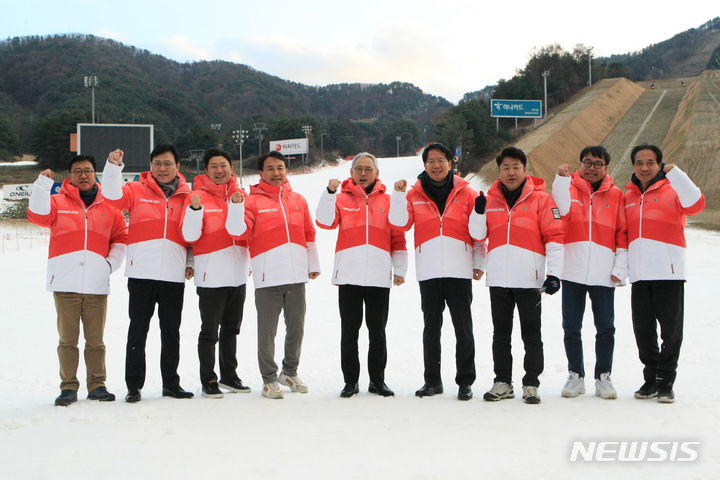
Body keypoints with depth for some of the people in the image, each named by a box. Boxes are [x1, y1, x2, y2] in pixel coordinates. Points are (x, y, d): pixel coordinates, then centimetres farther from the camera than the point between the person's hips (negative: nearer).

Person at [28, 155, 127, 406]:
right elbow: (38, 215, -10)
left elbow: (120, 238, 16)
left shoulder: (109, 206, 13)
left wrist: (111, 263, 3)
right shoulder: (58, 201, 9)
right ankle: (68, 387, 9)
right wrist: (43, 183, -17)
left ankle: (97, 385, 14)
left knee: (95, 339, 6)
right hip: (65, 283, -1)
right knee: (67, 339, 2)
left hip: (97, 284, 1)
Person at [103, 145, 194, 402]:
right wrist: (113, 167, -26)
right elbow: (113, 194, -12)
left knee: (171, 331, 10)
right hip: (141, 273, -2)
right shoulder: (137, 191, 5)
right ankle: (134, 386, 10)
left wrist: (191, 263, 5)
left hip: (174, 275, 2)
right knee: (138, 329, 3)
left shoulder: (187, 196, 9)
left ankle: (171, 383, 21)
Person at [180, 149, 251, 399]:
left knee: (231, 329, 16)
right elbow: (190, 236, -13)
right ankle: (208, 380, 10)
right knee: (210, 331, 1)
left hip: (238, 274, 5)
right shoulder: (197, 197, -7)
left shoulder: (240, 194, 8)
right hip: (211, 275, -5)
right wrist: (195, 209, -27)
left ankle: (229, 376, 27)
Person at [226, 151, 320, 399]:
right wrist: (236, 205, -26)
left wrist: (313, 264, 18)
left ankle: (290, 372, 29)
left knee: (296, 327, 12)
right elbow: (238, 230, -12)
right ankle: (269, 379, 13)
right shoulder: (254, 201, 0)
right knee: (268, 330, 1)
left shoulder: (298, 200, 14)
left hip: (297, 275, 4)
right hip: (268, 276, -4)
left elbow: (309, 234, 18)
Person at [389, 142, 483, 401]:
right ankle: (432, 380, 17)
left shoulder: (466, 193, 6)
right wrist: (398, 194, -11)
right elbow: (400, 223, -1)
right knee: (431, 326, 8)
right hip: (428, 271, 2)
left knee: (463, 326, 1)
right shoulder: (415, 194, 10)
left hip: (459, 270, -1)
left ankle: (465, 381, 9)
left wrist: (478, 263, 2)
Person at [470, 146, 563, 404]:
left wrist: (554, 273, -10)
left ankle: (531, 384, 11)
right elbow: (477, 233, 9)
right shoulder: (490, 199, 10)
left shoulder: (540, 199, -1)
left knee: (531, 334, 3)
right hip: (498, 278, 4)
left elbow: (555, 236, -3)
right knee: (501, 333, 11)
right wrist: (479, 212, -11)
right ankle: (502, 382, 20)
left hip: (529, 279, -3)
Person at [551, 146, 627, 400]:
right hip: (572, 271, 0)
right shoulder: (569, 186, 6)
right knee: (571, 327, 6)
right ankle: (575, 376, 18)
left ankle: (603, 377, 15)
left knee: (605, 328, 3)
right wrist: (561, 178, -26)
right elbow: (561, 208, -15)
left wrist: (620, 268, -1)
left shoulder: (615, 195, 8)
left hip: (604, 273, 0)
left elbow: (623, 235, 6)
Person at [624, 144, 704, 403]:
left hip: (669, 274, -4)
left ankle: (665, 382, 10)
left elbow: (695, 204, -20)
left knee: (671, 330, 0)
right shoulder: (628, 196, 15)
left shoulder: (672, 190, 0)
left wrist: (675, 172, -23)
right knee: (643, 331, 8)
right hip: (639, 275, 4)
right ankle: (651, 379, 21)